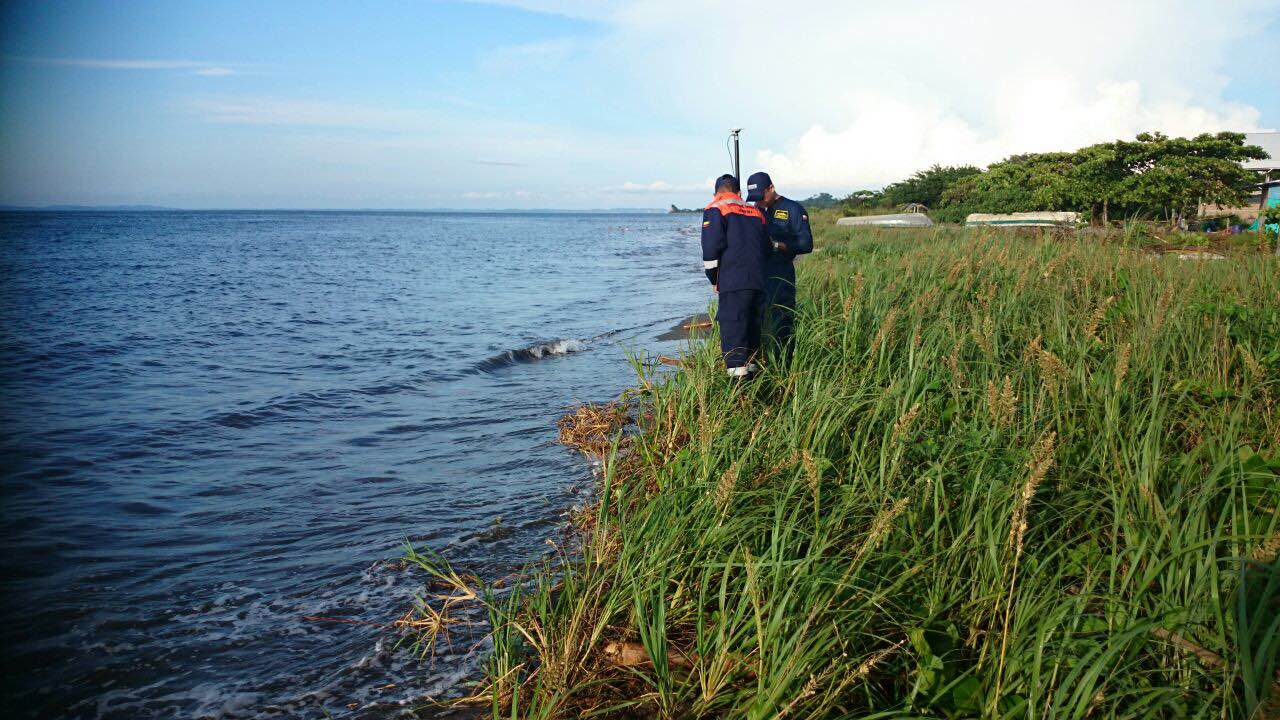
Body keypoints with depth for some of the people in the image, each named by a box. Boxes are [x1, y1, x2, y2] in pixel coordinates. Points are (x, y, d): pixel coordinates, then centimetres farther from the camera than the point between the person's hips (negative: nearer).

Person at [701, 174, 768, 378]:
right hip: (759, 282, 6)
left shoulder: (715, 209, 2)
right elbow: (766, 246, 21)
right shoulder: (756, 212, 20)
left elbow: (711, 247, -8)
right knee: (753, 328, 15)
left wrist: (714, 279, 2)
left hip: (733, 283, -6)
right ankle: (751, 369, 22)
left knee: (732, 329, -7)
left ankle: (738, 376, -14)